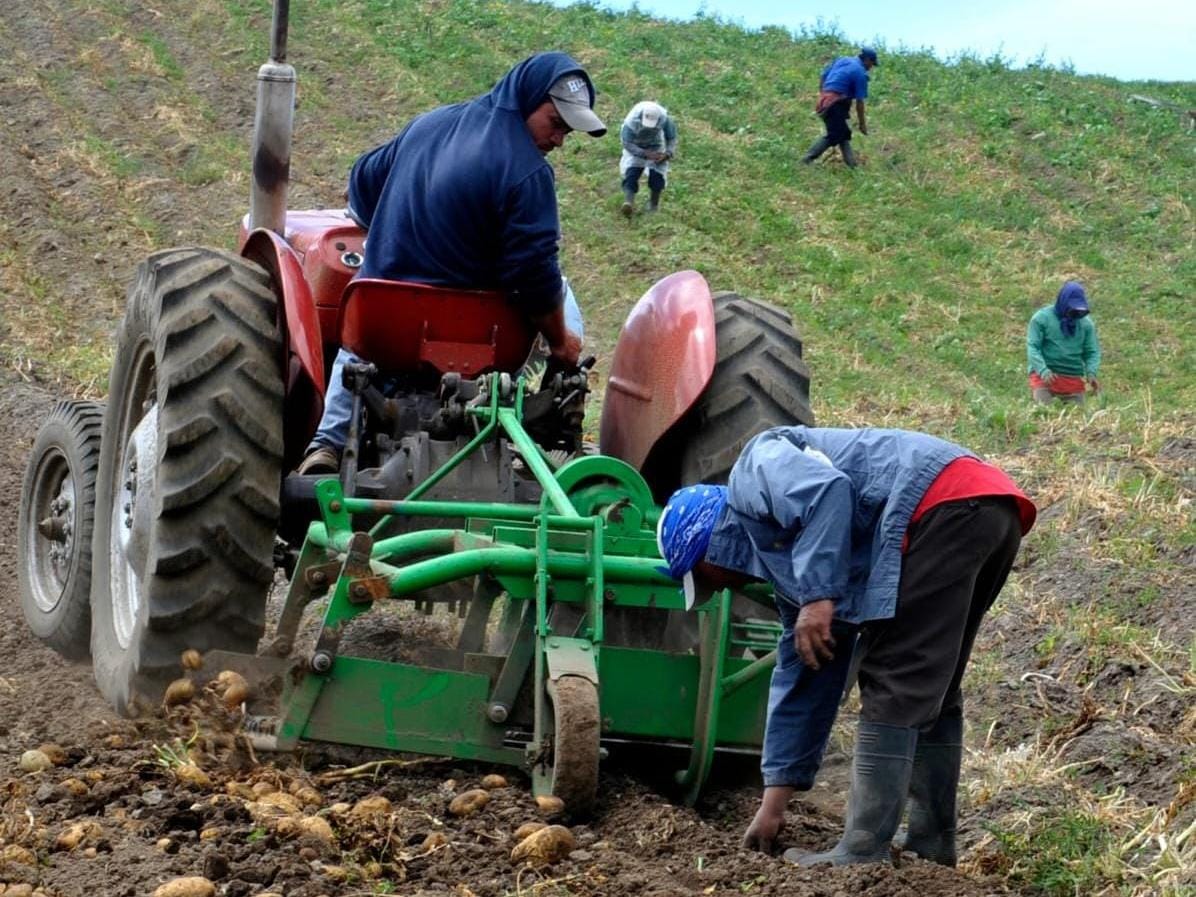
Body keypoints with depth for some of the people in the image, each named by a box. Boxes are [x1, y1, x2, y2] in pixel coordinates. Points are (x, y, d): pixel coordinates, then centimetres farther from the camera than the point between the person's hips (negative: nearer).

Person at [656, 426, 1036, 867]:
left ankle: (864, 853, -4)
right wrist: (773, 803, 32)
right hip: (993, 513, 10)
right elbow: (801, 681, 31)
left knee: (892, 688, -5)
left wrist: (819, 597, -15)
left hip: (947, 504, -10)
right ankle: (930, 842, 25)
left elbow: (828, 490, -14)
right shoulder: (790, 564, 30)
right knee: (929, 690, 20)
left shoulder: (756, 470, 9)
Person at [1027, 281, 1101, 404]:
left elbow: (1092, 352, 11)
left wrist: (1091, 373, -10)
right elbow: (1032, 347, -7)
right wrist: (1043, 370, -23)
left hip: (1074, 379, 3)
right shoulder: (1042, 318, -2)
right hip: (1045, 376, -3)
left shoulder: (1086, 323, 9)